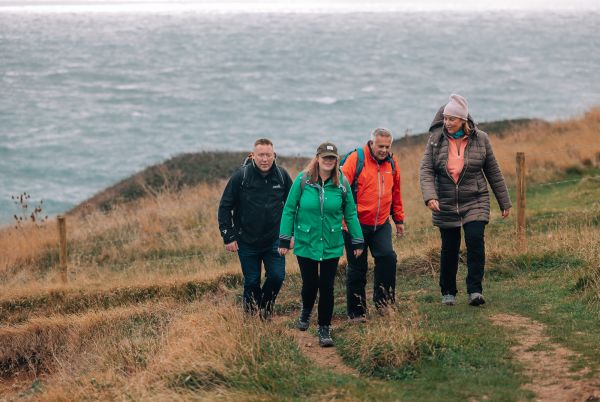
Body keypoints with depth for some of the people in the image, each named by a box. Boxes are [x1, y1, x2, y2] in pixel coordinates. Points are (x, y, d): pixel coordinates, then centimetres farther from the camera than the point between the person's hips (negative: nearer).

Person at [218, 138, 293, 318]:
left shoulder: (282, 175, -2)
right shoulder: (241, 176, -11)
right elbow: (225, 207, -5)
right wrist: (228, 236, -7)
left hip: (274, 240, 2)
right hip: (247, 242, -2)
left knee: (277, 276, -5)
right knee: (251, 282, 5)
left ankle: (266, 305, 23)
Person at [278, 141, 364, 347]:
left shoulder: (342, 183, -4)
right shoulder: (303, 180, -9)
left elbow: (350, 214, 5)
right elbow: (289, 210, -3)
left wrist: (357, 241, 6)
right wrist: (284, 239, -4)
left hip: (332, 245, 1)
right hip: (305, 243, -1)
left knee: (327, 287, 1)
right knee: (310, 284, 6)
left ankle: (325, 329, 15)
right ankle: (306, 311, 40)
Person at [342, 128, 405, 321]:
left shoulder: (392, 162, 8)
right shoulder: (356, 159, -9)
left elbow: (396, 193, 19)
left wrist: (399, 219, 23)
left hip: (381, 224, 4)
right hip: (357, 223, -4)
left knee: (387, 257, -18)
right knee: (357, 268, 4)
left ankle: (383, 300, -3)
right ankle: (356, 311, 14)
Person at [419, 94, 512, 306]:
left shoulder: (480, 139, -2)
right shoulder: (436, 139, -2)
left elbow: (493, 172, 6)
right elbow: (426, 170, -7)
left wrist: (505, 203, 10)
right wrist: (430, 196, -25)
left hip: (475, 202, -1)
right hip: (446, 204, 1)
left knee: (475, 240, -18)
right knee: (449, 248, 6)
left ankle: (475, 290, -13)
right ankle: (448, 292, 22)